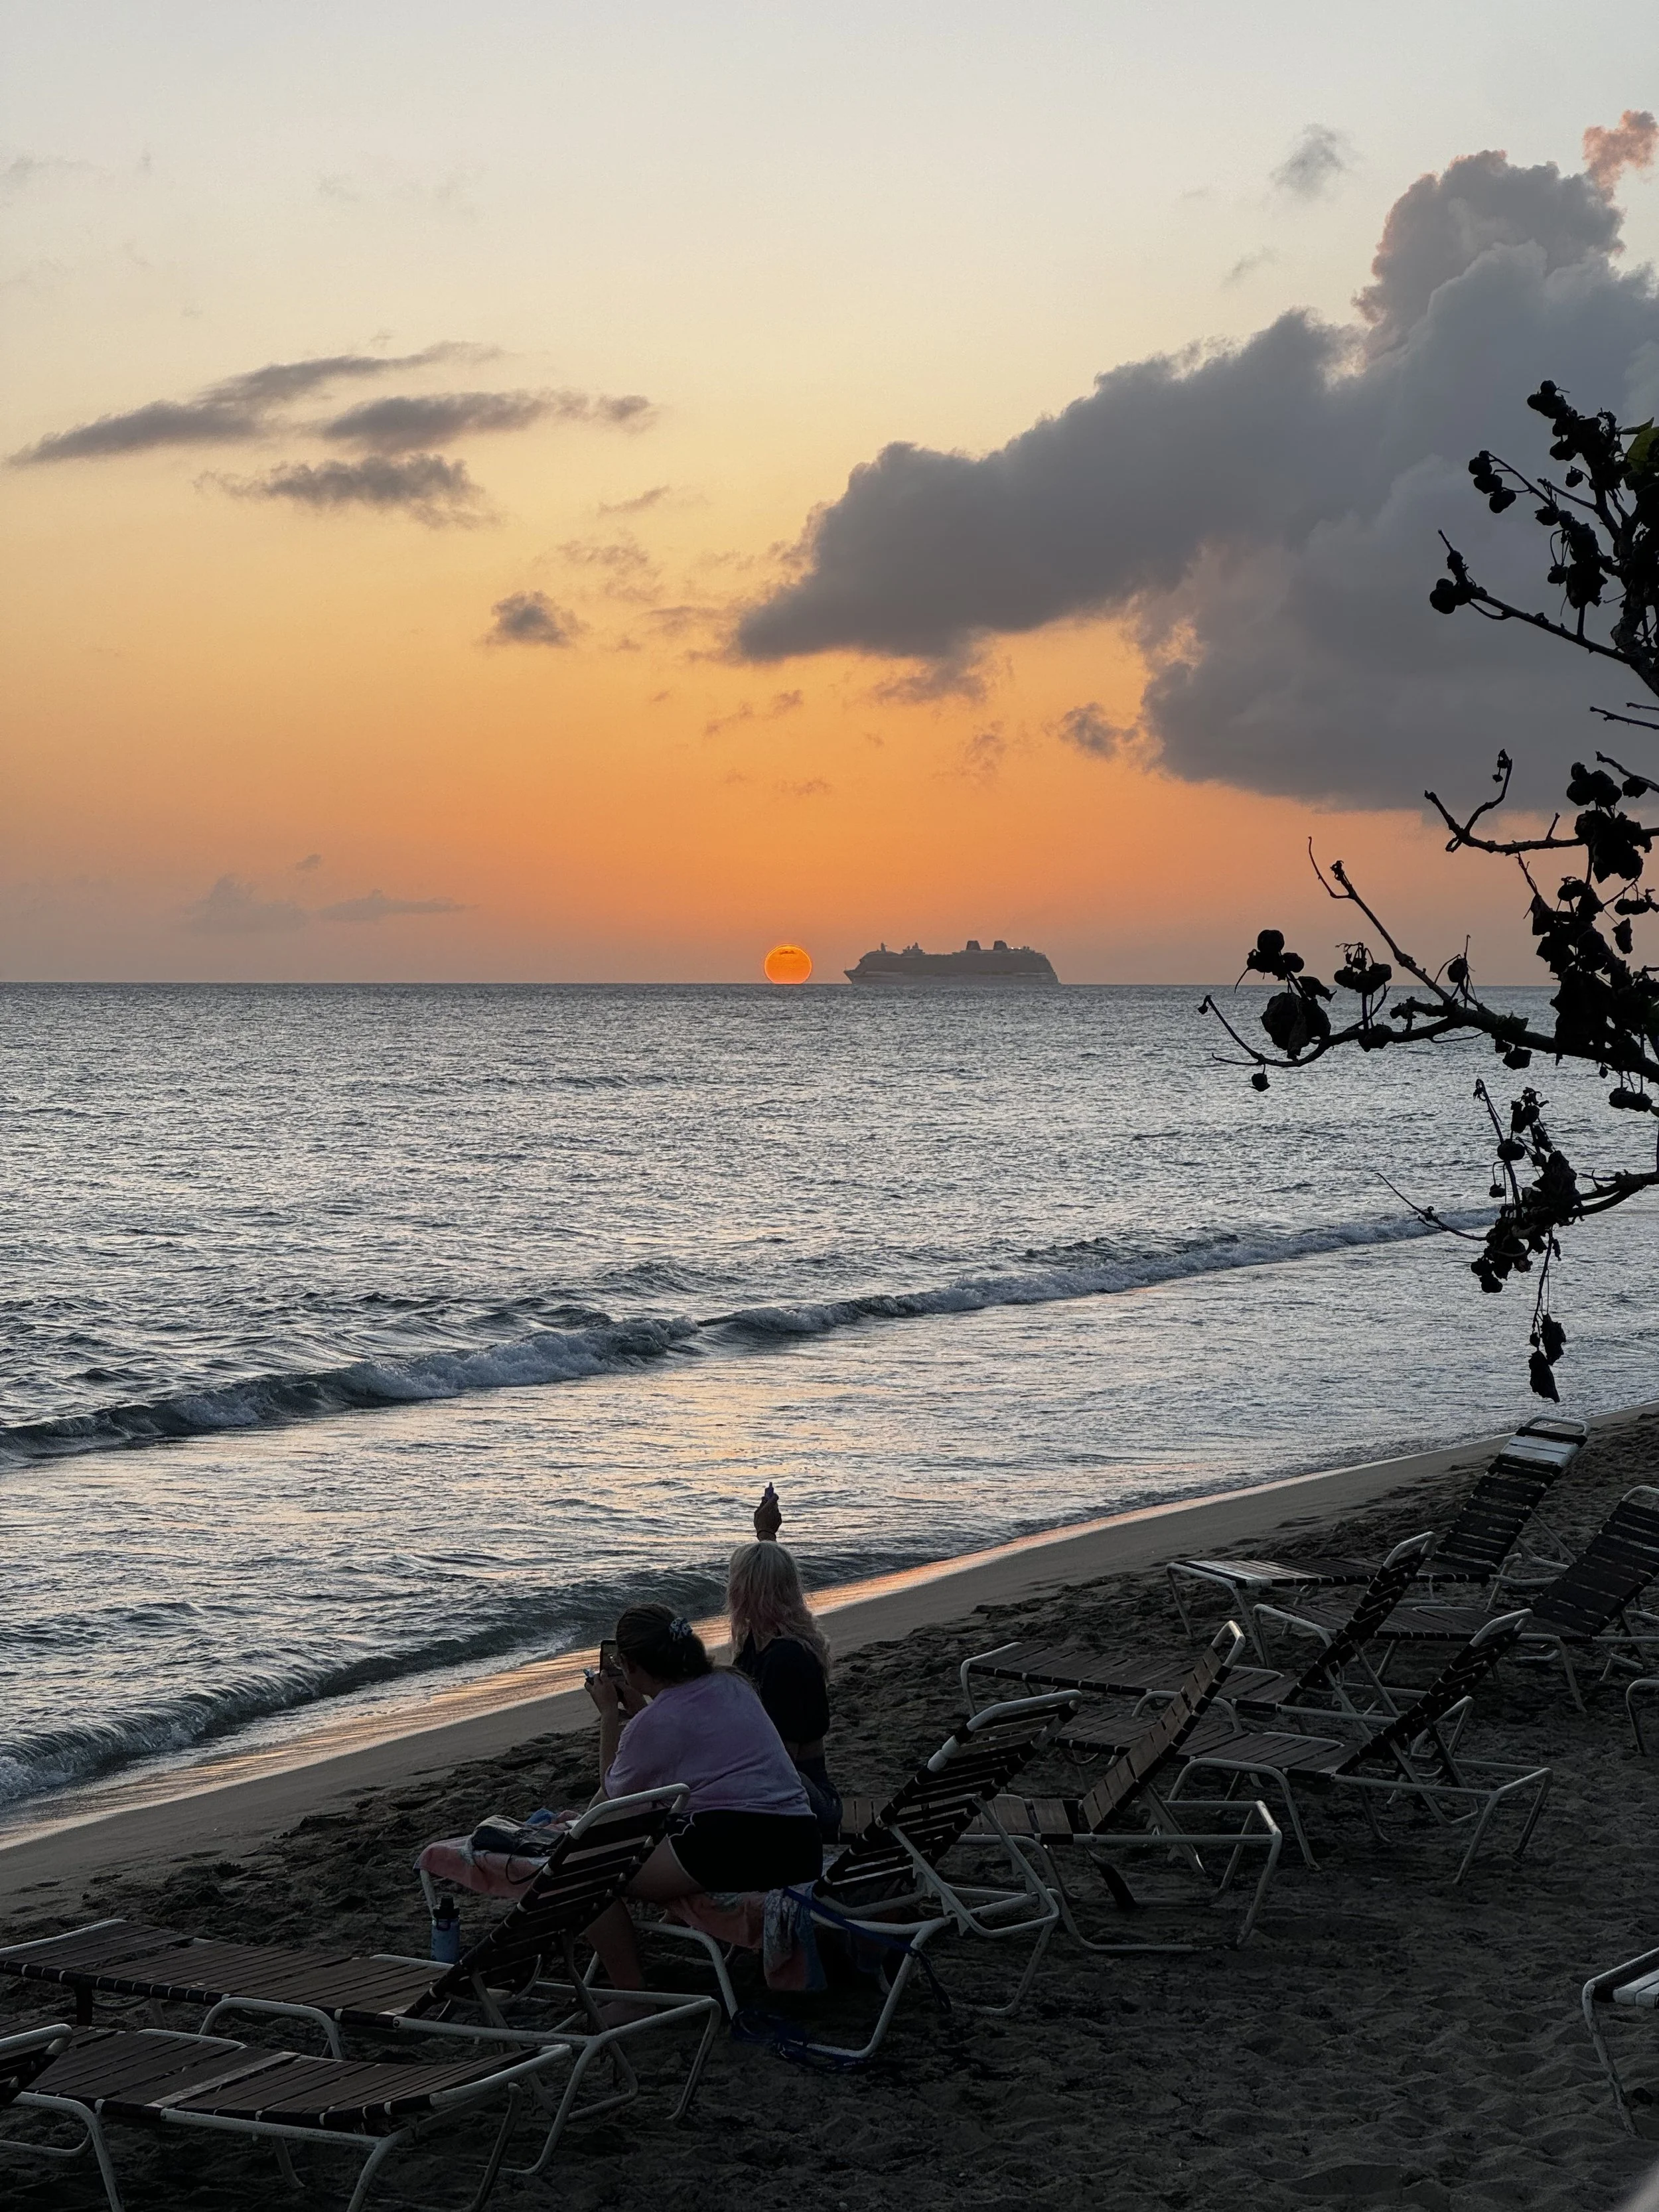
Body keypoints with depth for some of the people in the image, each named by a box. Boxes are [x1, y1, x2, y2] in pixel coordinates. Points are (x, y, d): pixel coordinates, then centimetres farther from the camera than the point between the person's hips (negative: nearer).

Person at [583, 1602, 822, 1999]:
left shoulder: (654, 1722, -4)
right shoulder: (733, 1686, 17)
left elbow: (613, 1792, 13)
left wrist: (609, 1713, 19)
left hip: (733, 1851, -9)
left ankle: (632, 1996, -5)